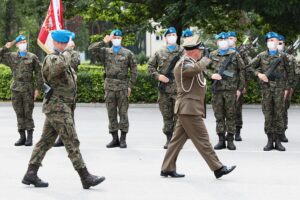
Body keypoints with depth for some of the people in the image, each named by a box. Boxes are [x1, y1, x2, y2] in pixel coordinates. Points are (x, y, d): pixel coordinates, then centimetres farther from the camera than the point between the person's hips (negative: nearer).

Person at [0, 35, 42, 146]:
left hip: (28, 89, -3)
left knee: (28, 114, -2)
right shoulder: (11, 57, 10)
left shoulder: (32, 57, 3)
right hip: (16, 89, 3)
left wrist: (38, 88, -3)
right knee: (19, 114, 6)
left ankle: (29, 137, 3)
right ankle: (22, 137, 12)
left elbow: (38, 74, 2)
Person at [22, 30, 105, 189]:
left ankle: (31, 174, 12)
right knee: (72, 142, -9)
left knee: (46, 141, 10)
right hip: (57, 106, -10)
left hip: (63, 107, 10)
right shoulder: (51, 59, -14)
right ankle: (86, 177, -8)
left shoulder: (64, 58, 18)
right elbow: (61, 64, -38)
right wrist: (68, 49, -25)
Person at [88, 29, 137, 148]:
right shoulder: (105, 52, 9)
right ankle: (115, 139, 11)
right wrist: (104, 42, -10)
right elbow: (91, 49, -4)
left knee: (123, 113, -1)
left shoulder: (128, 53, 6)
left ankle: (123, 139, 4)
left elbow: (134, 71, 6)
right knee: (111, 114, 5)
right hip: (109, 86, 2)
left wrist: (130, 86, -1)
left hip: (123, 86, -2)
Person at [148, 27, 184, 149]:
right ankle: (169, 139, 14)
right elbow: (150, 66, 13)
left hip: (178, 88, -2)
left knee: (178, 115, -3)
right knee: (167, 116, 6)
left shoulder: (182, 52, 4)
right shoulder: (160, 53, 10)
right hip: (164, 89, 2)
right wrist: (157, 76, -4)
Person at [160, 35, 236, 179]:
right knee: (202, 139, -6)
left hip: (188, 108, 10)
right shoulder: (183, 63, -15)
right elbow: (195, 68, -34)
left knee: (178, 139, 10)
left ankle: (167, 169, 12)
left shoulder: (190, 62, 17)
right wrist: (205, 60, -15)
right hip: (189, 107, -10)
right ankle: (218, 168, -4)